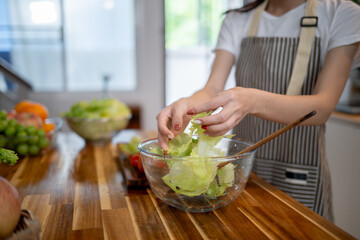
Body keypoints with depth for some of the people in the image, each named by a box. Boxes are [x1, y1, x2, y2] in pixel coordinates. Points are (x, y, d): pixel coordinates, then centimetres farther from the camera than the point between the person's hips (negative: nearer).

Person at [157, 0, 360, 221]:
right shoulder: (236, 20, 2)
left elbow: (323, 107, -21)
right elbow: (213, 89, -9)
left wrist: (253, 101, -39)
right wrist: (187, 105, -32)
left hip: (299, 176, -2)